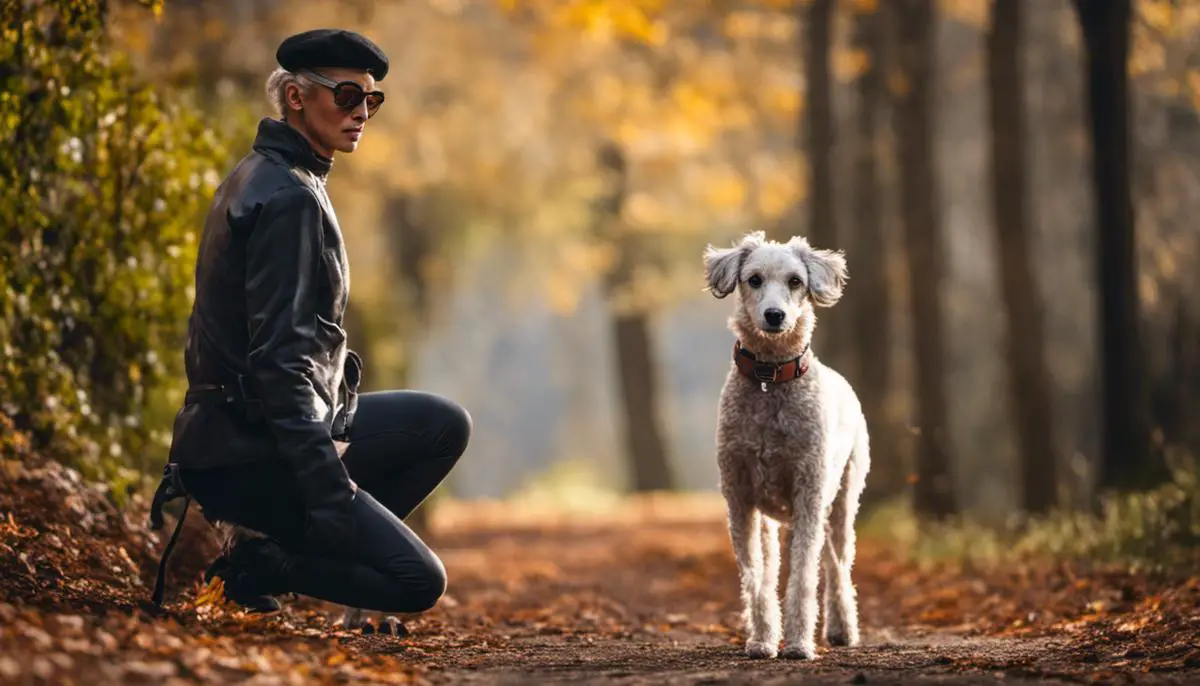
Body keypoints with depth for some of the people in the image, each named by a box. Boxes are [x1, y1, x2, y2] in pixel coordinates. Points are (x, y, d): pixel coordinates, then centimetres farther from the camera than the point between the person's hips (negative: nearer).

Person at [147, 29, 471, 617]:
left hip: (235, 430, 10)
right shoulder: (289, 198, -17)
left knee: (445, 424, 16)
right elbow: (279, 360, -23)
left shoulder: (262, 177, 15)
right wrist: (332, 494, -24)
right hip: (250, 453, -10)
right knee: (418, 582, -12)